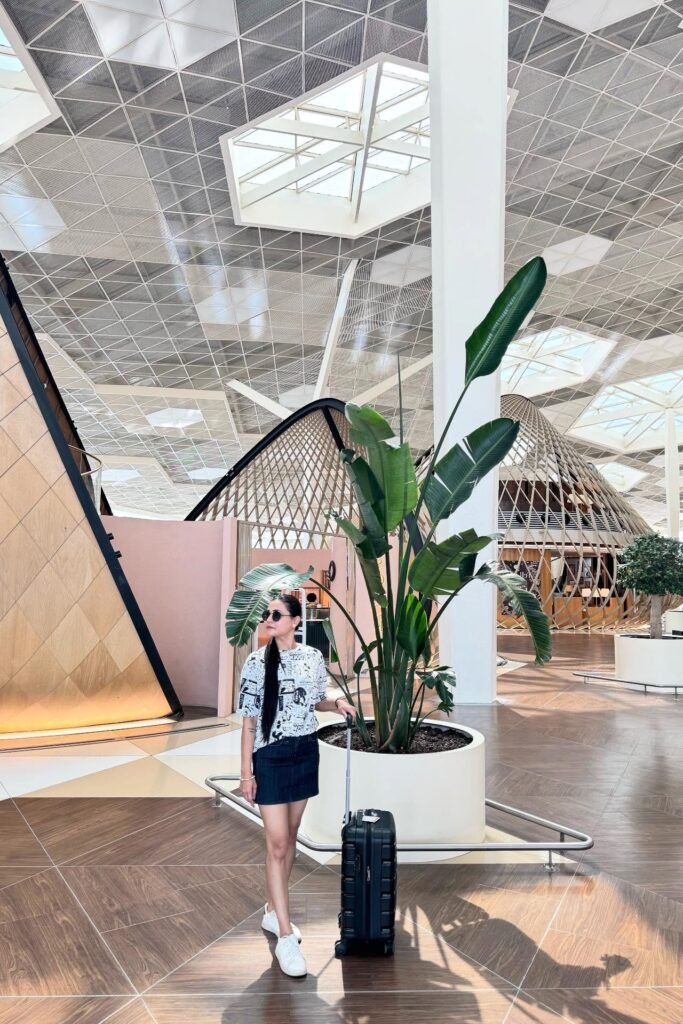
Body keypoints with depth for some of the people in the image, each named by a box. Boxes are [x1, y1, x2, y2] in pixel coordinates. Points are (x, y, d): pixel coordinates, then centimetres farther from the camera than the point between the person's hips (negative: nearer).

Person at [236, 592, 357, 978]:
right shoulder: (257, 662, -11)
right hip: (271, 757, -4)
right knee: (277, 842, -3)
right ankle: (286, 936, 5)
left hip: (306, 752, 4)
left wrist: (338, 703, -8)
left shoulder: (314, 657, -1)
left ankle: (273, 910, 33)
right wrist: (246, 770, -8)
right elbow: (249, 719, -7)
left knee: (290, 836, 15)